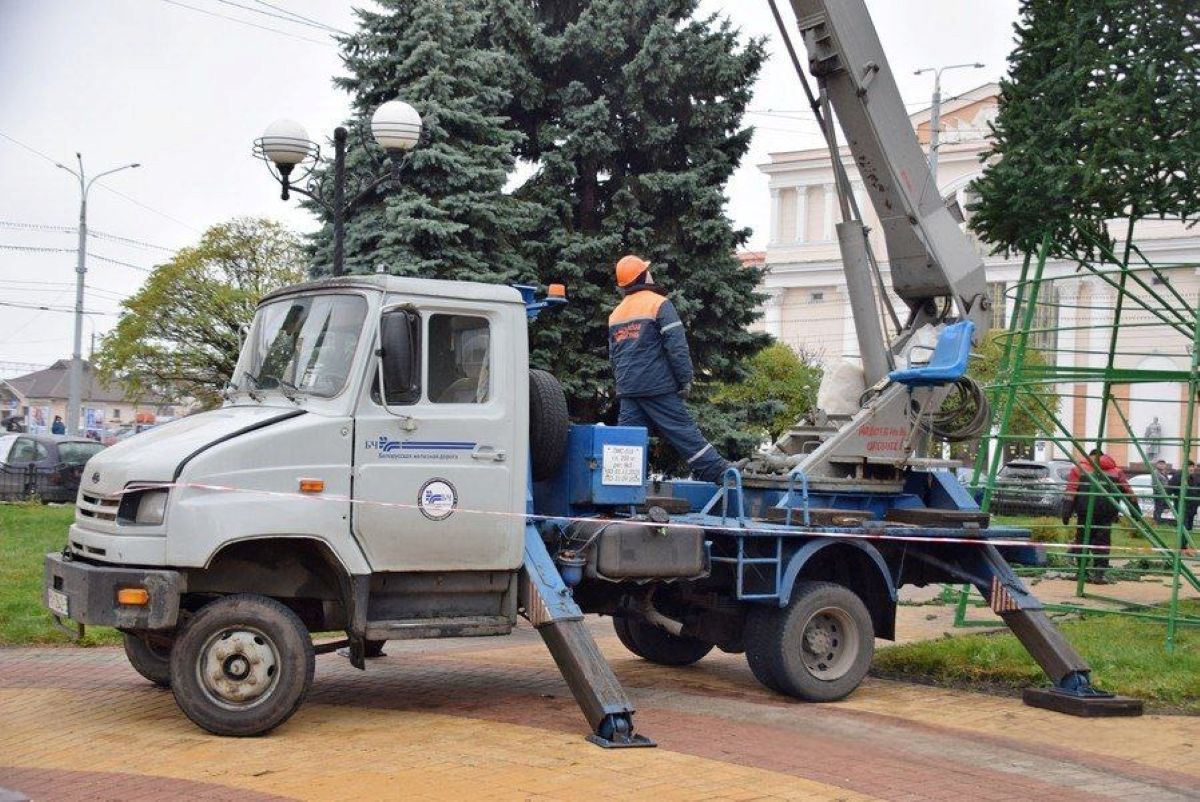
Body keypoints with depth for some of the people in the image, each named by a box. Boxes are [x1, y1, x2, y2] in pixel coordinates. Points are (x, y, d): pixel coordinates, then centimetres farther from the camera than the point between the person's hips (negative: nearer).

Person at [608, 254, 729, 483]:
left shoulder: (616, 314, 17)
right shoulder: (659, 304, -5)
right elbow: (677, 346, -12)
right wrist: (686, 379, -7)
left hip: (627, 388, 6)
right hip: (657, 387, -6)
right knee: (684, 431, -4)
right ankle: (716, 472, -2)